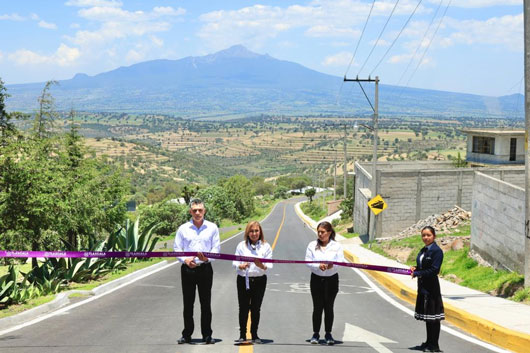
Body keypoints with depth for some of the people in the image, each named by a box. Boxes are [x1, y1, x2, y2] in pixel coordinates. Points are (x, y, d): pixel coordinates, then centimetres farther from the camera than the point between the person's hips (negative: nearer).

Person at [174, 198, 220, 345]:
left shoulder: (212, 227, 4)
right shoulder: (183, 228, 6)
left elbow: (216, 248, 2)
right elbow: (177, 248, 5)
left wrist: (207, 257, -17)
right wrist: (185, 260, -12)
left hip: (205, 268, -1)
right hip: (187, 269, 1)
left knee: (206, 303, 3)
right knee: (188, 303, 6)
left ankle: (207, 335, 10)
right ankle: (187, 335, 14)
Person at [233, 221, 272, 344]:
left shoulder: (266, 246, 0)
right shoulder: (241, 245, 0)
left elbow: (269, 266, -6)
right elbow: (235, 263, -1)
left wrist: (261, 265, -27)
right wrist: (241, 266, -23)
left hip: (259, 280, 0)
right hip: (243, 279, 0)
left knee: (256, 308, 7)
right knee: (243, 308, 2)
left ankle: (254, 334, 17)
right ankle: (242, 334, 11)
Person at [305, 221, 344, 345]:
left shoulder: (337, 246, 0)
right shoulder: (312, 245, 2)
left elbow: (340, 261, -10)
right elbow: (308, 261, -5)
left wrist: (332, 265, -32)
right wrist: (318, 266, -24)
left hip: (332, 279, 0)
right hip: (316, 279, 0)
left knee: (329, 307, 5)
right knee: (317, 307, 3)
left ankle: (328, 334, 15)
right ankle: (315, 334, 13)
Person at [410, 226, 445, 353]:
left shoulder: (437, 251, -13)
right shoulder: (423, 250, 14)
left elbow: (434, 270, -18)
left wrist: (417, 273, -15)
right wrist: (415, 268, 2)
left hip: (431, 287, -9)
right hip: (422, 286, 9)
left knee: (432, 316, -3)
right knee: (426, 316, 14)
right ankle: (429, 342, 24)